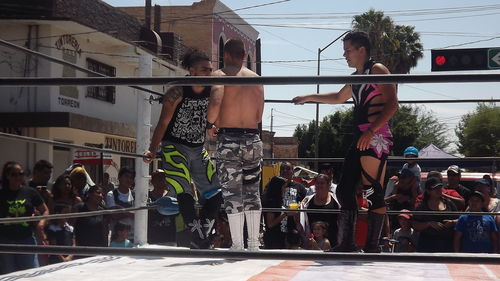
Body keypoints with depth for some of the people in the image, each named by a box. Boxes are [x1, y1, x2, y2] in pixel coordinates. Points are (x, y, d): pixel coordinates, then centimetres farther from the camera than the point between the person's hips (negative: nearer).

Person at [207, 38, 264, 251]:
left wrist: (210, 123, -5)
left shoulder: (220, 75, -2)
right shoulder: (256, 78, 12)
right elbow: (259, 115, 9)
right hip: (252, 139, 4)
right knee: (252, 192, 14)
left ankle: (237, 245, 1)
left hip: (228, 140, -4)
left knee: (232, 193, 0)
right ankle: (253, 243, 17)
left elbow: (216, 102, -20)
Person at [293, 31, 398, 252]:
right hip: (360, 138, 10)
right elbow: (339, 97, 42)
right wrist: (309, 98, 42)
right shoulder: (355, 77, 22)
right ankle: (347, 243, 11)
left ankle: (373, 246, -7)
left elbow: (392, 104, -15)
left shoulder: (377, 70, -5)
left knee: (373, 192, -10)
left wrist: (371, 131, -23)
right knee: (344, 190, 7)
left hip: (376, 137, -10)